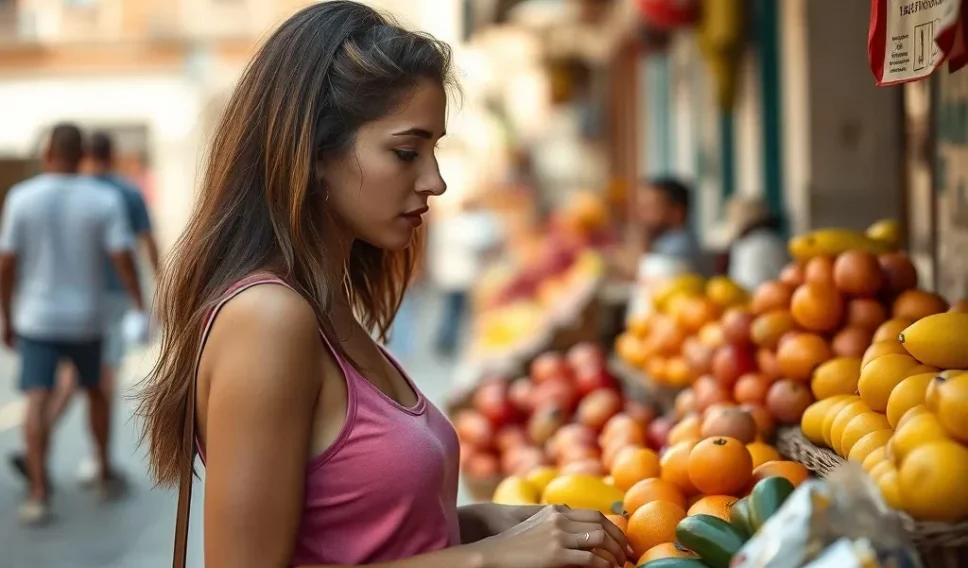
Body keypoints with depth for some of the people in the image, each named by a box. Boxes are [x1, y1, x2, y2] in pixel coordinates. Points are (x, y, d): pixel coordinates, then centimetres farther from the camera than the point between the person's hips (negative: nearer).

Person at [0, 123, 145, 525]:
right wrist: (139, 306, -5)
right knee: (95, 390, 22)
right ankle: (105, 473, 30)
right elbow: (123, 258, -14)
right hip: (87, 319, 2)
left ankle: (39, 494, -16)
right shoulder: (105, 200, -6)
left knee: (37, 401, -6)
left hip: (36, 319, -1)